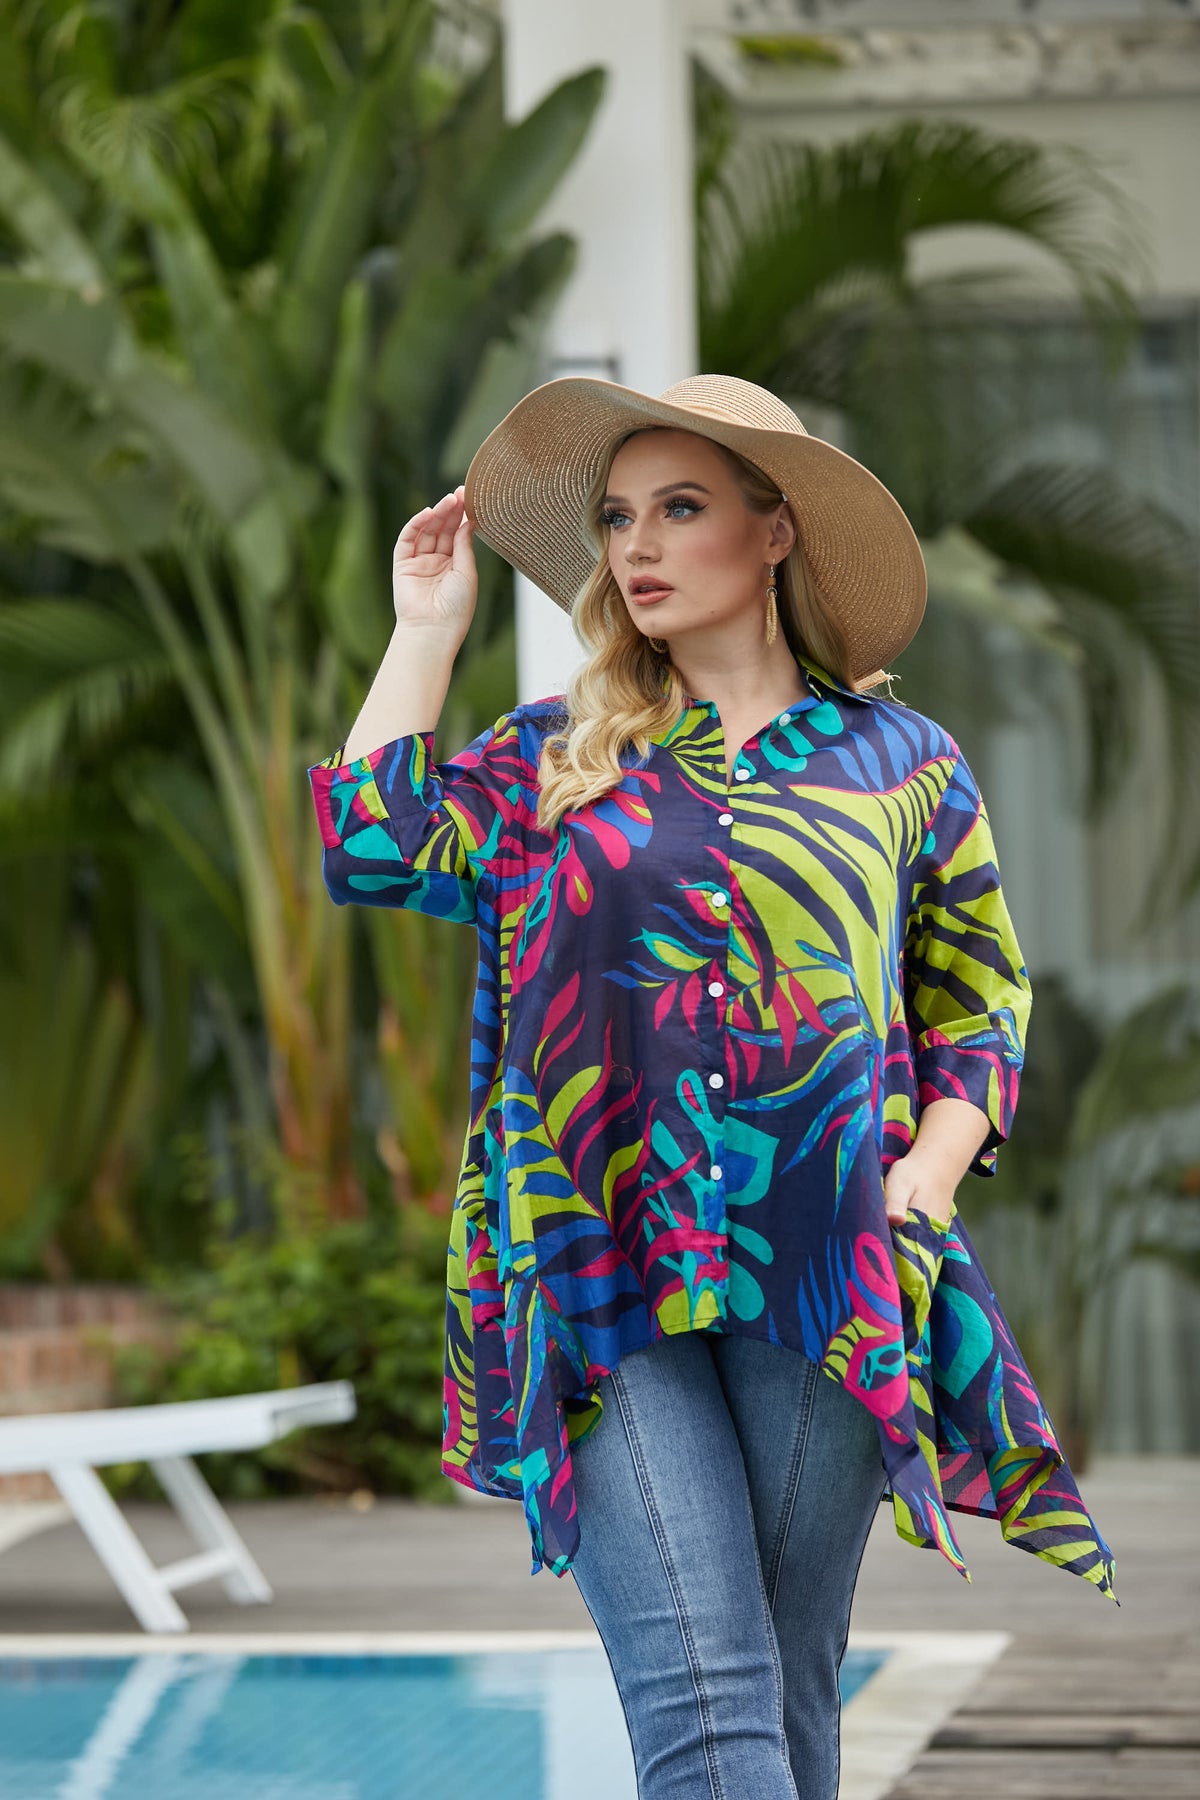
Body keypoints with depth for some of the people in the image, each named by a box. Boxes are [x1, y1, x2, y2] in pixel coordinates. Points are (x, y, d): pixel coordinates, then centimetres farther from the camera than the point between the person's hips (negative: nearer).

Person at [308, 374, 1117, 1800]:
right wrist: (427, 627, 9)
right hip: (600, 1278, -1)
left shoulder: (900, 761, 12)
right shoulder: (550, 760, 14)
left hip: (827, 1280, 1)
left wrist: (930, 1169, -1)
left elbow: (980, 994, 16)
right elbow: (372, 847, 0)